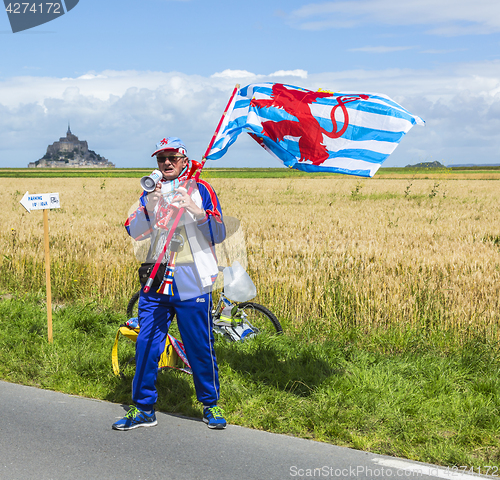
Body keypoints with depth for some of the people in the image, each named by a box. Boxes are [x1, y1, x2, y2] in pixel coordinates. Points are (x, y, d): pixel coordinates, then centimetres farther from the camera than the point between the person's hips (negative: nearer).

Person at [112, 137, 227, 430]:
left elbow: (218, 235, -4)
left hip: (191, 282, -3)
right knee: (146, 344, 3)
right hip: (157, 280, 3)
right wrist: (148, 208, -15)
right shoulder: (152, 193, 13)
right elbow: (135, 233, 2)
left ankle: (211, 404, 19)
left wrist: (198, 212, -20)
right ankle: (143, 409, 14)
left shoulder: (200, 190, 2)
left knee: (200, 346, 2)